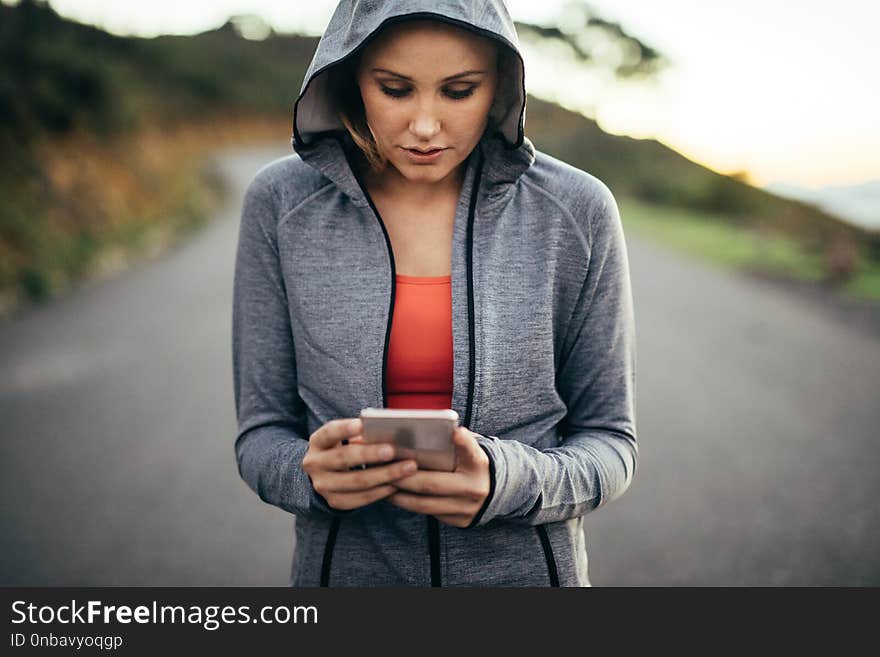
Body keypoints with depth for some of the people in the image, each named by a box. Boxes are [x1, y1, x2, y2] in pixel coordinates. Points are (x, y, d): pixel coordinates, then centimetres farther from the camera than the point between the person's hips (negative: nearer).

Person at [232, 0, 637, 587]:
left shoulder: (577, 212, -11)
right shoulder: (280, 203, -9)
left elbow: (610, 441, -5)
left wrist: (505, 482, -23)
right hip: (344, 566, 1)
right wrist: (311, 472, -24)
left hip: (525, 566, 0)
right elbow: (261, 434, -3)